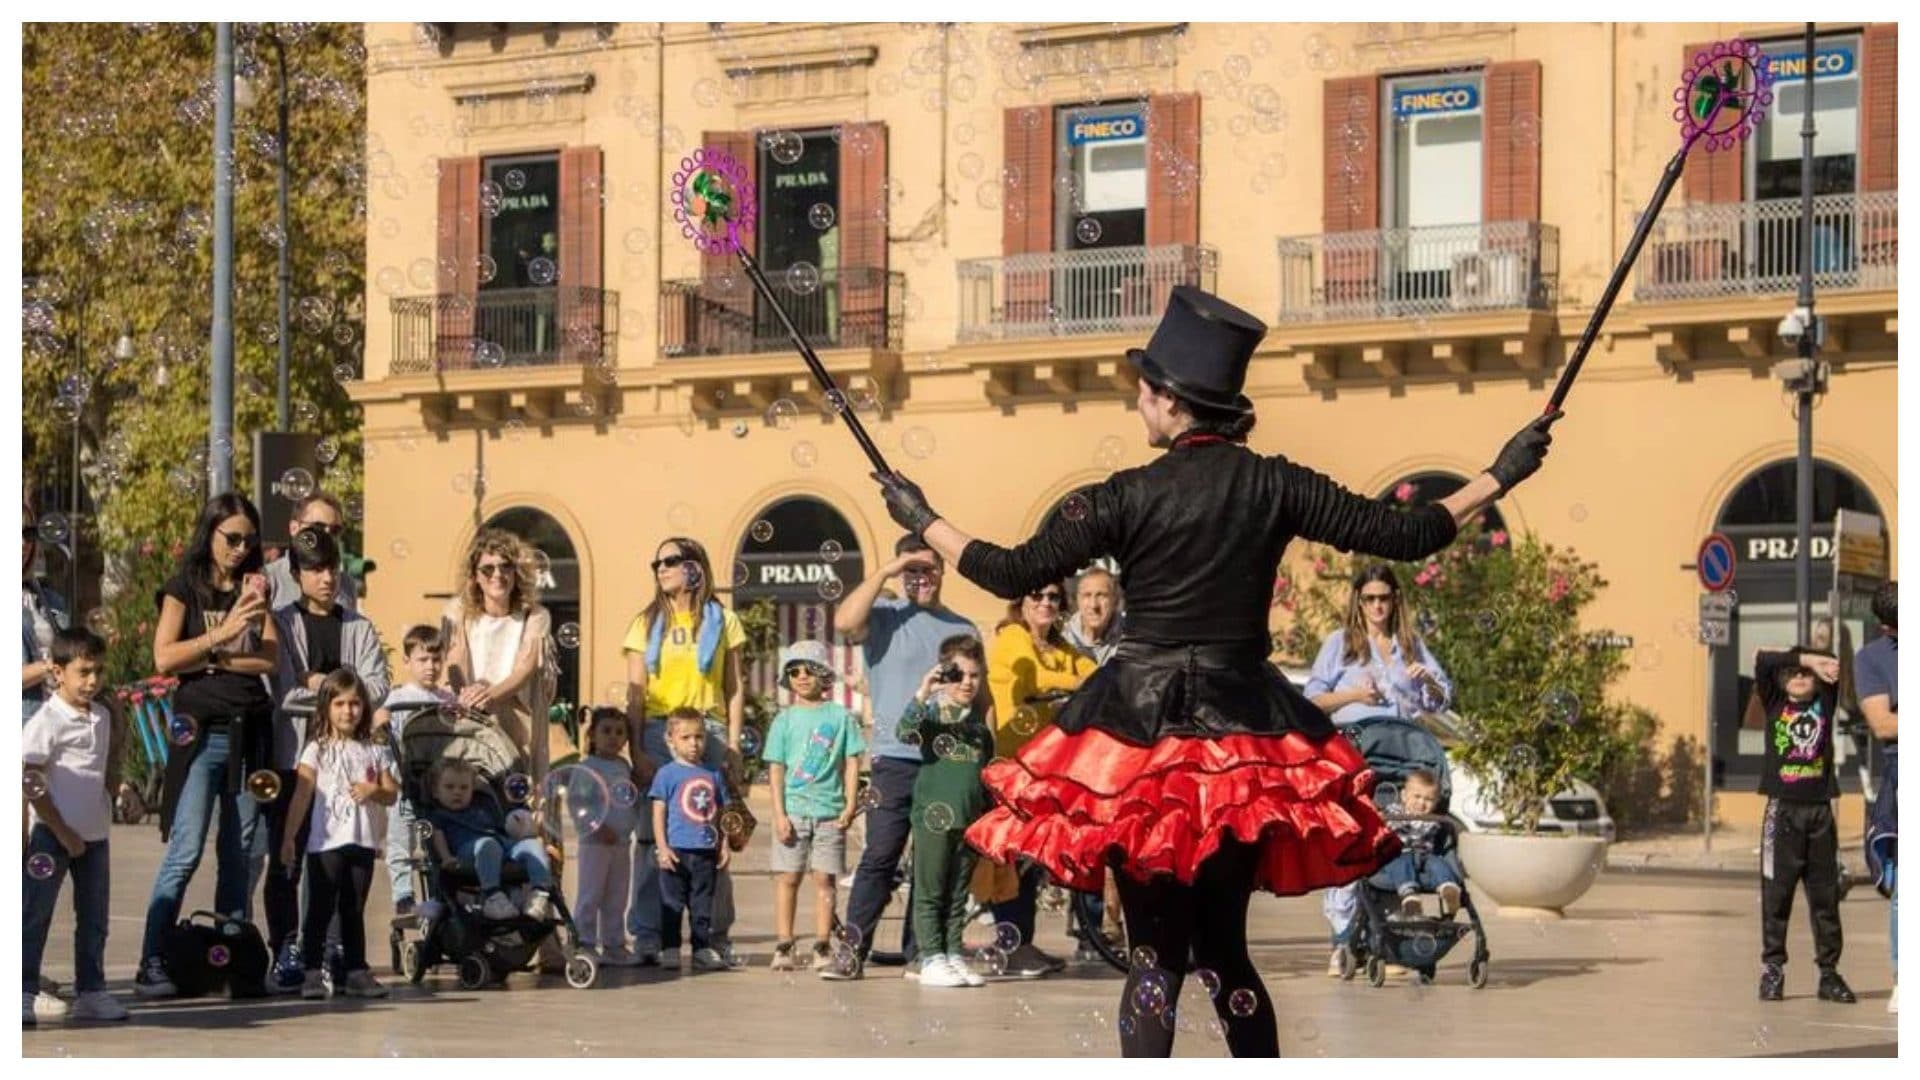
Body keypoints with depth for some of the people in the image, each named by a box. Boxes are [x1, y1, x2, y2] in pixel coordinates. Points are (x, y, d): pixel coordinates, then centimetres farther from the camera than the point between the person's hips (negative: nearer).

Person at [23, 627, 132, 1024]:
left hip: (94, 831, 7)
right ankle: (25, 992, 5)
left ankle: (91, 991, 18)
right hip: (52, 832, -7)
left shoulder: (103, 717, 8)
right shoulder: (46, 722, -12)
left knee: (94, 918, 10)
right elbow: (31, 784, -14)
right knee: (35, 916, 0)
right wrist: (62, 831, -15)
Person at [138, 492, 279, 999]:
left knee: (239, 853, 4)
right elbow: (164, 658, -7)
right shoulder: (184, 588, 4)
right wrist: (223, 633, -14)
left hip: (250, 730, 4)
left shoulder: (254, 588, 14)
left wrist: (213, 658, -8)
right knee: (186, 851, -11)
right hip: (201, 730, -4)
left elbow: (271, 657, 2)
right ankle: (151, 965, -10)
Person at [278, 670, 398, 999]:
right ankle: (313, 973, -2)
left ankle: (356, 971, 14)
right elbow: (302, 793, -6)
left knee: (354, 910, 10)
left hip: (363, 841, 3)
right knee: (321, 908, -3)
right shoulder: (318, 750, 0)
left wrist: (374, 791, -13)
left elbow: (393, 795, 10)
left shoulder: (376, 751, 9)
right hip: (326, 841, -3)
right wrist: (288, 836, -13)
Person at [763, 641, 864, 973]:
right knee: (788, 877, 1)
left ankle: (822, 947, 6)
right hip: (792, 811, 0)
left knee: (825, 878, 1)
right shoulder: (785, 719, 6)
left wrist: (849, 806, -2)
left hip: (830, 811, 0)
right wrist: (779, 814, -5)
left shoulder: (840, 716, 5)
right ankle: (783, 947, 5)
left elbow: (851, 763, 6)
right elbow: (776, 768, 3)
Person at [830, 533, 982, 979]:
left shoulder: (963, 629, 15)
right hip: (895, 759, -4)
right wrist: (885, 572, -14)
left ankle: (921, 954, 12)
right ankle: (853, 952, -6)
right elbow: (844, 622, -18)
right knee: (880, 857, -8)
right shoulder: (885, 617, 4)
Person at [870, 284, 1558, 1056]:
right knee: (1225, 949, 14)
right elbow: (1404, 534, 1)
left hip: (1140, 738, -3)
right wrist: (1500, 476, 13)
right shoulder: (1274, 487, -1)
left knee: (1155, 954, 2)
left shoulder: (1127, 499, -8)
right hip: (1245, 738, 3)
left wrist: (923, 521, 10)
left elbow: (1013, 574, -4)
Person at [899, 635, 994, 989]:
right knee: (930, 893, 0)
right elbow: (906, 730, -23)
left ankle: (955, 956, 16)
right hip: (934, 814, -5)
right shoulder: (933, 711, -2)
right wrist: (922, 693, -34)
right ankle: (931, 959, 2)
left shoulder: (979, 721, 15)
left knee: (958, 896, 11)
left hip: (970, 819, 5)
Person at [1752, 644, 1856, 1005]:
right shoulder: (1774, 703, 7)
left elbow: (1834, 665, 1)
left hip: (1820, 811, 1)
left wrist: (1819, 661, -17)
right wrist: (1804, 658, -10)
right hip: (1782, 812, -1)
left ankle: (1829, 972, 6)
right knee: (1776, 894, -2)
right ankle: (1772, 971, 2)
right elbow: (1761, 660, -5)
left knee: (1826, 896, 3)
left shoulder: (1824, 703, 10)